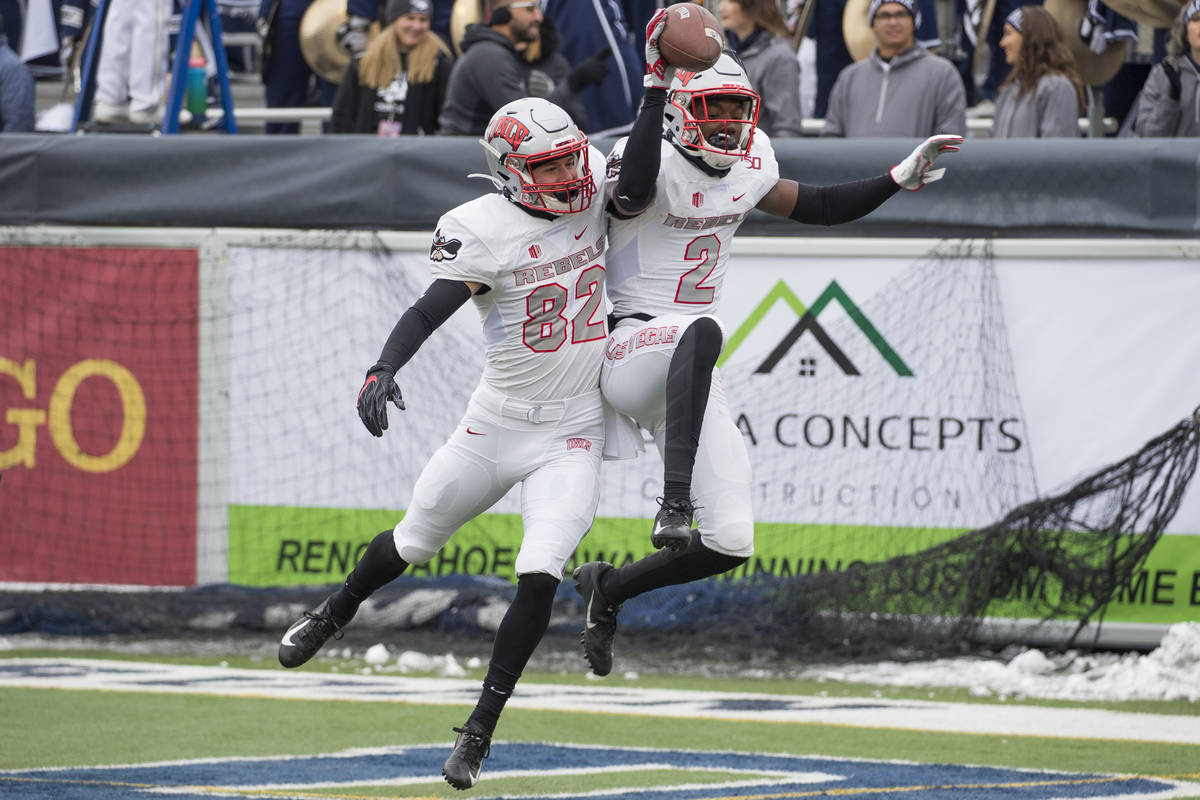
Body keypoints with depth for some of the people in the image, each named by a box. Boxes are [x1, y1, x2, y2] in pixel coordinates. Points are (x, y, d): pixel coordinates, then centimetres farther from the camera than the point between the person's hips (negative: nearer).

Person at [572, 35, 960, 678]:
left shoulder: (746, 171, 8)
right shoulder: (656, 169, -14)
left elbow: (819, 208, 23)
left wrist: (901, 178, 14)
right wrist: (657, 86, -46)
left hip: (690, 382, 7)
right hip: (631, 352, -7)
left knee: (730, 545, -3)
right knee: (700, 331, -44)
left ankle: (609, 589, 22)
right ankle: (673, 505, -48)